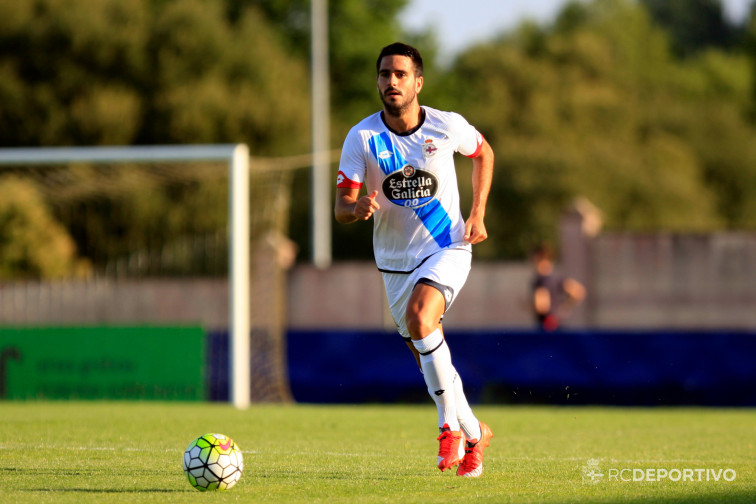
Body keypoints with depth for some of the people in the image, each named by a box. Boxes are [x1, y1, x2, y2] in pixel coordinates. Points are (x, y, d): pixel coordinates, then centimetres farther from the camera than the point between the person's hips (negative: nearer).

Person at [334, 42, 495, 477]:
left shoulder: (448, 127, -11)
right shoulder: (362, 138, -12)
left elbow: (484, 154, 11)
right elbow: (342, 209, -12)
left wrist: (478, 214, 2)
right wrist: (359, 209, -36)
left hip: (448, 248, -3)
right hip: (396, 259, 3)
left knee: (419, 318, -30)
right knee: (427, 357, 9)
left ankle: (451, 425, -18)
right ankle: (475, 435, 31)